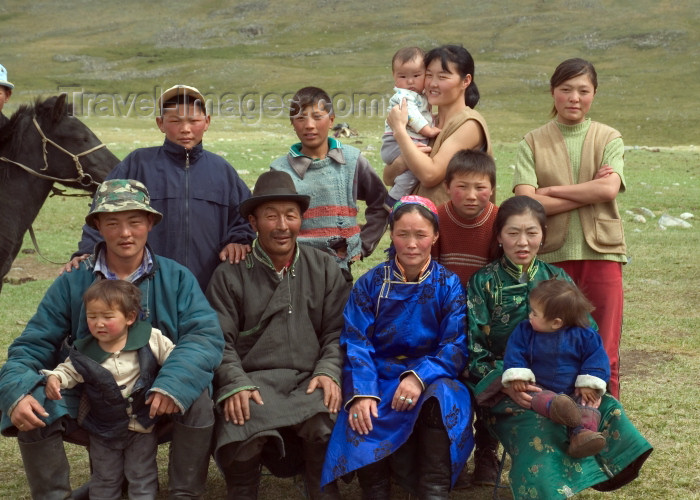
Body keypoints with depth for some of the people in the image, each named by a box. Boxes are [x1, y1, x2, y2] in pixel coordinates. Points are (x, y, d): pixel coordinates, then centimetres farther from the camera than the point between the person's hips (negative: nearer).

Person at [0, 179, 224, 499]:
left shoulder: (176, 278, -1)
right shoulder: (71, 284, 1)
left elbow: (206, 334, -14)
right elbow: (33, 346, -2)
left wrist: (174, 385, -33)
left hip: (158, 408, 0)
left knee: (197, 399, -30)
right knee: (34, 404, -26)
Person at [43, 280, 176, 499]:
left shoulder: (150, 338, -14)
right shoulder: (83, 352, -12)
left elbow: (173, 357, -6)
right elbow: (68, 370, -3)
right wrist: (54, 378, -23)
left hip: (143, 424, -1)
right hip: (104, 429, 2)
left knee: (142, 478, 10)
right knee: (104, 480, 17)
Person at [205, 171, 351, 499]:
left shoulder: (325, 270, 14)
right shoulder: (230, 275, 9)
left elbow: (336, 332, 9)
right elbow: (222, 341, 2)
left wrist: (328, 372, -10)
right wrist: (236, 384, -15)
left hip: (308, 382, 1)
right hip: (253, 379, -1)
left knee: (326, 423, -32)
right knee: (240, 426, -33)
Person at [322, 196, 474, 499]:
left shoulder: (448, 285, 1)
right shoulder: (370, 283, 2)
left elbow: (455, 346, -7)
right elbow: (356, 343, -6)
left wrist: (421, 376, -27)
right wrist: (361, 392, -24)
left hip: (431, 377, 0)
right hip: (380, 375, 1)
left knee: (444, 400, -35)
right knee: (360, 416, -32)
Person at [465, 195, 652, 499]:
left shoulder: (557, 279, 10)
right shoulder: (483, 283, 1)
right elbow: (474, 350, -5)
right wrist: (506, 384, -23)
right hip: (504, 389, -3)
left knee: (609, 411, -23)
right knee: (534, 430, -34)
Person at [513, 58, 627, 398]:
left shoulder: (608, 139, 8)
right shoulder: (533, 143, 5)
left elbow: (609, 190, -10)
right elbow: (526, 202, -8)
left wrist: (551, 191, -8)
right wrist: (590, 192, -7)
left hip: (601, 253, 0)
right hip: (551, 255, 0)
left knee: (604, 352, 2)